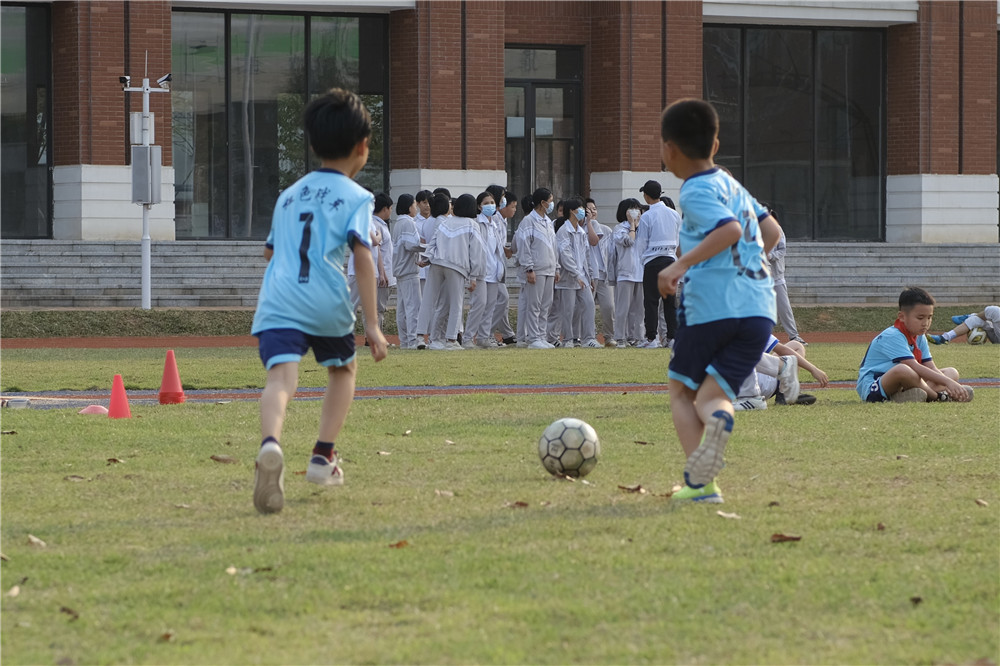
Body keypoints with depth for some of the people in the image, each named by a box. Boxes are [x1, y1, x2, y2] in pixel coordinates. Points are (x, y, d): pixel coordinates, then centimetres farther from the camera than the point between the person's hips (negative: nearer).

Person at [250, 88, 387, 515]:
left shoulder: (288, 195, 25)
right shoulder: (356, 197, 8)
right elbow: (362, 256, -4)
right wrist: (372, 324, -7)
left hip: (277, 301, 2)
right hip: (327, 302, -2)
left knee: (281, 378, -18)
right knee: (343, 369, 26)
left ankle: (270, 444, -48)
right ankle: (323, 456, 20)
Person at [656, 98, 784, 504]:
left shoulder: (696, 192, -6)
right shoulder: (732, 185, 19)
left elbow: (730, 229, -22)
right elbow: (771, 230, 26)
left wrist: (682, 264, -22)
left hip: (711, 307, -6)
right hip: (759, 309, 6)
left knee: (681, 390, 13)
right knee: (711, 394, 6)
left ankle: (699, 482, -5)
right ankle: (718, 415, -33)